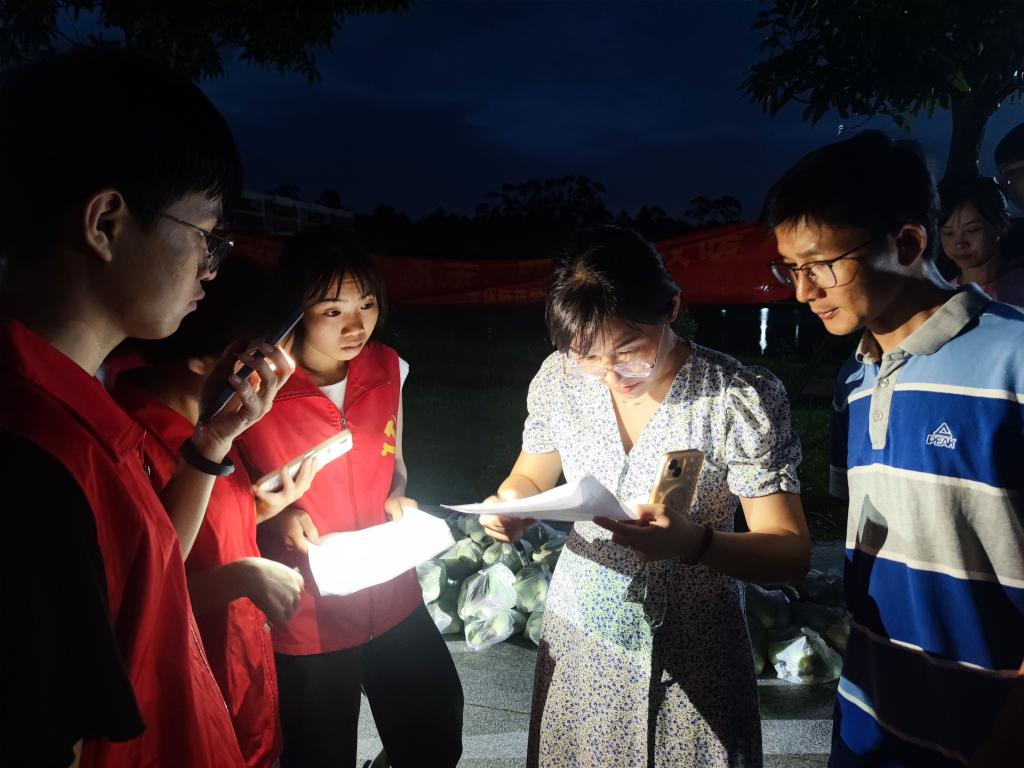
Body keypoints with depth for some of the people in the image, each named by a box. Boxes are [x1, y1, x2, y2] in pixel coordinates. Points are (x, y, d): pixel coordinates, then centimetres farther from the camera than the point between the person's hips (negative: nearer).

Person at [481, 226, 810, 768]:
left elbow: (791, 553, -17)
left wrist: (696, 542, -36)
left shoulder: (742, 399, -19)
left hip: (692, 658, -3)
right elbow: (531, 477, 7)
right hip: (577, 642, 3)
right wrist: (509, 504, -17)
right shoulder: (558, 379, -8)